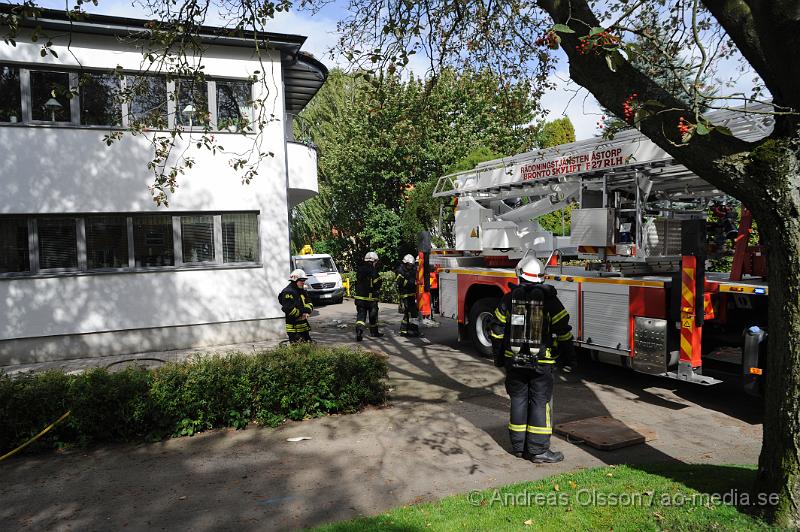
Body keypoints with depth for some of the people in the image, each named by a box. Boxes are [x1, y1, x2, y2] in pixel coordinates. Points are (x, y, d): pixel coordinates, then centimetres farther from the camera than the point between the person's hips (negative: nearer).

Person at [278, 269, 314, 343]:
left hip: (304, 326, 9)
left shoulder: (303, 291, 15)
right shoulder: (288, 292, -14)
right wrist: (301, 313, -16)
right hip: (294, 328, -9)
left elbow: (309, 303, 14)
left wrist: (307, 311, -8)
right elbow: (288, 309, -22)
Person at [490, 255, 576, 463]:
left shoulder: (509, 298, 1)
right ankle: (538, 450, 7)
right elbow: (563, 333, -6)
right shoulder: (549, 300, -7)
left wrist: (498, 357, 17)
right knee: (541, 403, 4)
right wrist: (569, 358, 5)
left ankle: (518, 446, 20)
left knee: (518, 400, 12)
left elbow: (498, 331, 6)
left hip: (514, 361, 3)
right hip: (542, 363, -3)